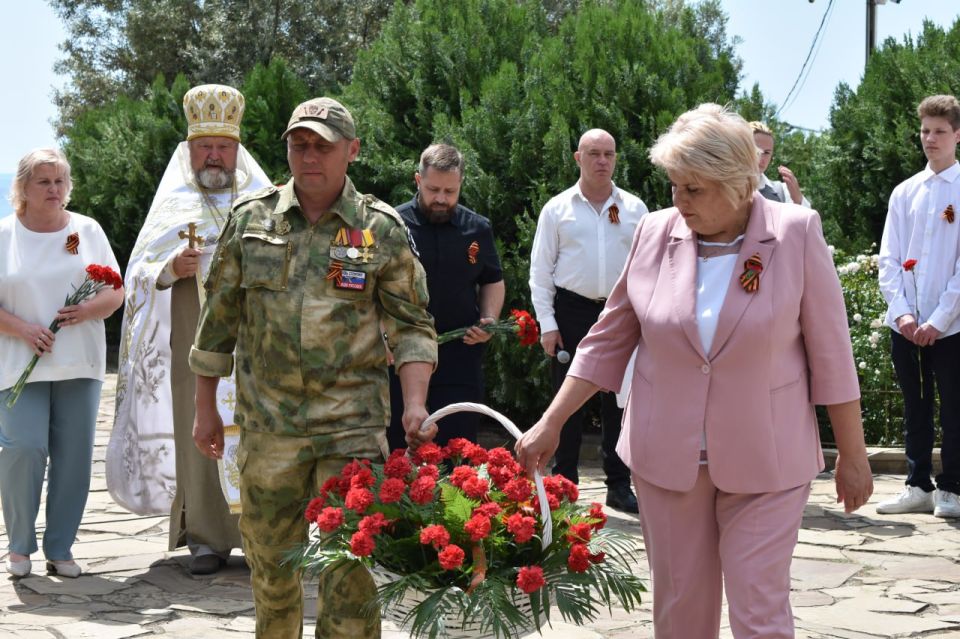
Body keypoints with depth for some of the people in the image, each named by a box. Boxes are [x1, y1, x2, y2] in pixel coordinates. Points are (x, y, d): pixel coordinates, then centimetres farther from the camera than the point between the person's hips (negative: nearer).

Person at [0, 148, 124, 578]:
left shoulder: (87, 231, 9)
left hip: (79, 365, 2)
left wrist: (89, 309, -12)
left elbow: (115, 293, 9)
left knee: (74, 456, 2)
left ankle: (60, 549, 14)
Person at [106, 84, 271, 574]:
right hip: (192, 346, 0)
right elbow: (139, 274, 9)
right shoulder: (173, 208, 13)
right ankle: (207, 538, 0)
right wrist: (173, 269, -11)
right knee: (198, 435, -5)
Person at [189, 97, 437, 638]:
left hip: (353, 424, -2)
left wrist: (416, 405, -11)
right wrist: (206, 407, 12)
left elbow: (412, 325, 2)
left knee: (350, 566, -6)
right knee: (270, 558, 13)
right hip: (267, 423, 3)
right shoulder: (251, 218, 6)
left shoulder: (382, 228, 1)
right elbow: (220, 318, 11)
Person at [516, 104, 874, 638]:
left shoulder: (796, 233, -9)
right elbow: (608, 342, 7)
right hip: (667, 457, 3)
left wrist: (853, 455, 1)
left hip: (765, 461, -2)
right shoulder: (655, 233, -2)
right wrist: (551, 424, 4)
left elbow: (830, 355, -3)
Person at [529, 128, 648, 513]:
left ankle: (619, 486, 15)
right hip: (572, 311, -1)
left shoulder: (634, 209, 6)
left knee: (619, 401, 6)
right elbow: (540, 270, 2)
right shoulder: (558, 209, 2)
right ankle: (565, 485, 14)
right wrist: (547, 324, -4)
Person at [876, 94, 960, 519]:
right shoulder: (905, 192, 10)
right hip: (905, 323, 4)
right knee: (914, 406, 11)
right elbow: (888, 258, 7)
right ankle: (918, 487, 19)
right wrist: (902, 311, -5)